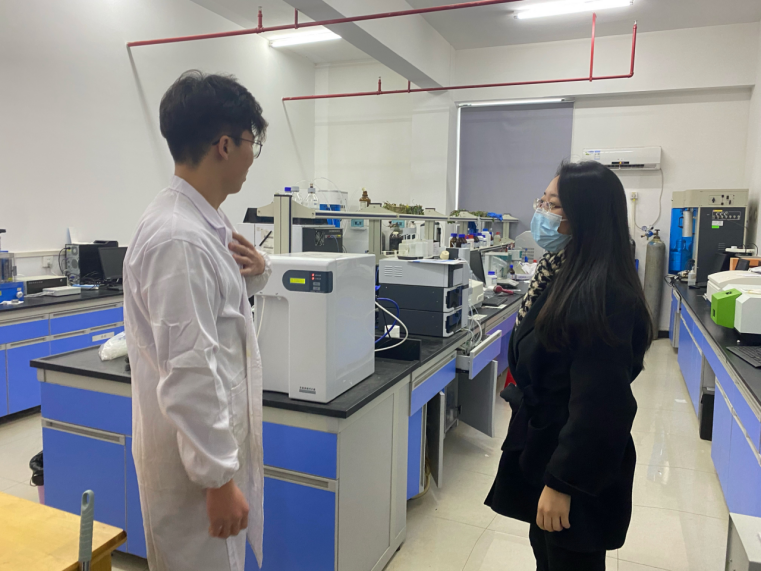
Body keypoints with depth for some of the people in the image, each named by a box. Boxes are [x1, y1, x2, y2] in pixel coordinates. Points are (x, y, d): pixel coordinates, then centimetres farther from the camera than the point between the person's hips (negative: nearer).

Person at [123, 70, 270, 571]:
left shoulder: (203, 222, 4)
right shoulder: (180, 239, -25)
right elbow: (189, 374, -26)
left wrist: (257, 272, -1)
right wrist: (218, 478, -20)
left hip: (218, 441, 9)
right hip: (196, 458, -9)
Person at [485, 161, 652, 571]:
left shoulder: (601, 295, -27)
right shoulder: (563, 272, 3)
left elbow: (597, 401, -26)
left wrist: (562, 483, -20)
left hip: (578, 468, -9)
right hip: (543, 445, 9)